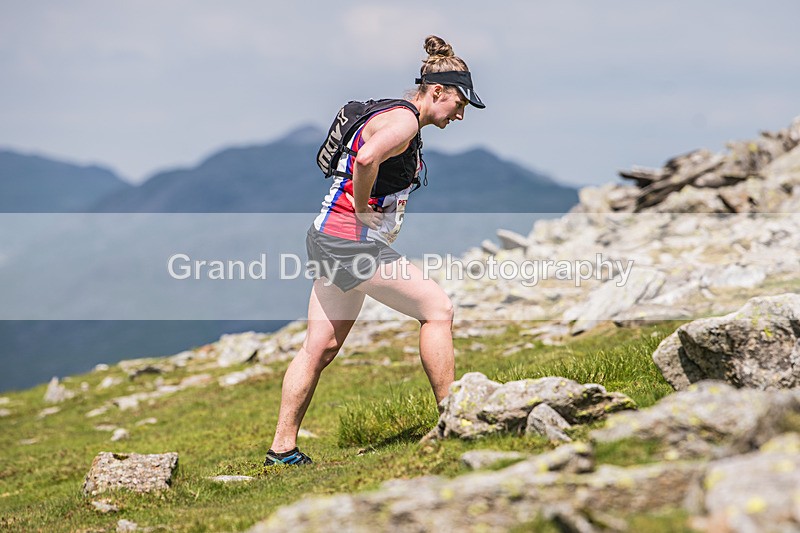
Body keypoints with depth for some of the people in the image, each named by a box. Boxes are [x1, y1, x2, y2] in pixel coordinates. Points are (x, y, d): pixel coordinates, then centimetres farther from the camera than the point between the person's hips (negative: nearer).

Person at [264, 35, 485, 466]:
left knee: (319, 348, 11)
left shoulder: (401, 120, 19)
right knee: (437, 308, -5)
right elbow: (367, 158, -33)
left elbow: (362, 162, 30)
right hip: (351, 242, -10)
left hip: (331, 241, 10)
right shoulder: (404, 120, -14)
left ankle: (282, 448, 14)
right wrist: (362, 209, -19)